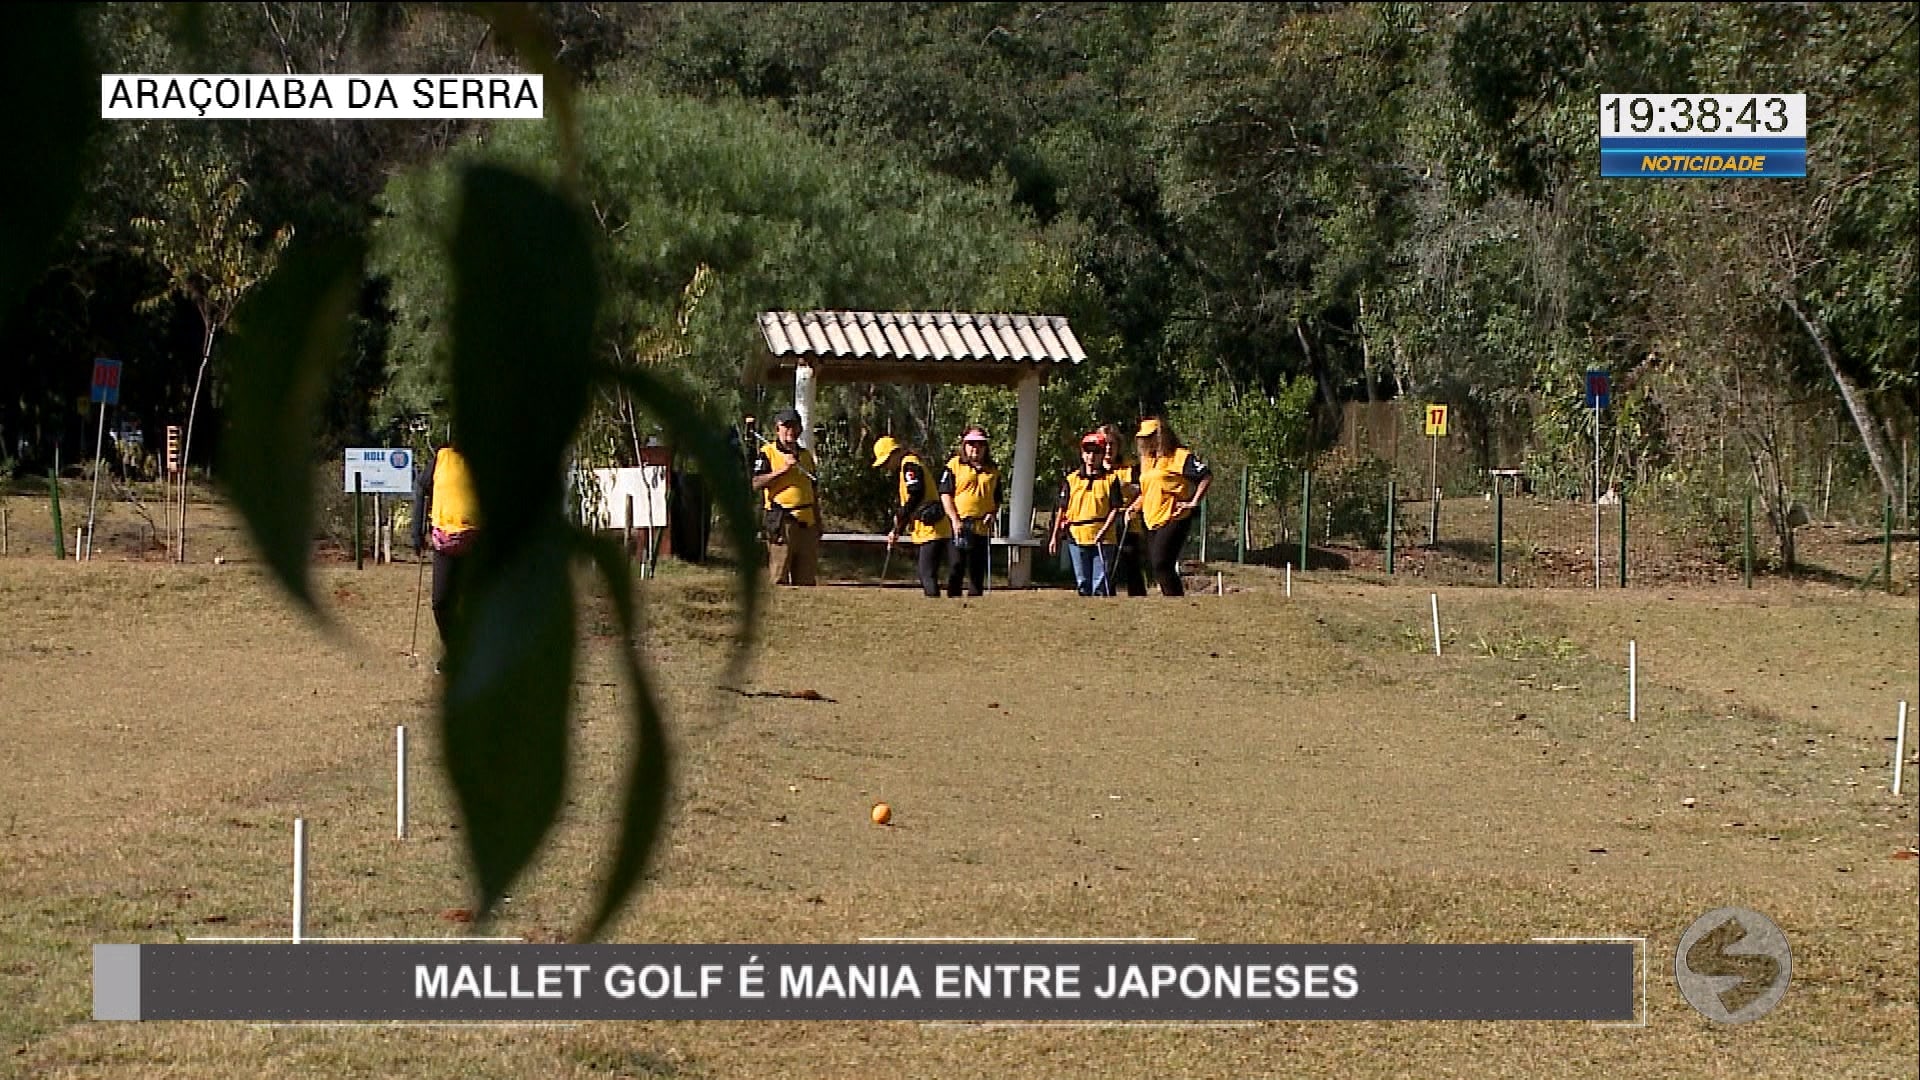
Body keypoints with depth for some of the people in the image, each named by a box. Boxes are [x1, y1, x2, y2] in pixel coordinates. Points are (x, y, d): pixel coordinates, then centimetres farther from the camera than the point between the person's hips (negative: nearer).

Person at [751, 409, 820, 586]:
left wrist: (818, 524, 20)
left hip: (807, 522, 6)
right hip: (781, 520, -6)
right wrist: (782, 470, -17)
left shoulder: (806, 455, 19)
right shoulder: (767, 453, 2)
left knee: (806, 578, 5)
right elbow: (756, 484, -11)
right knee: (779, 577, -6)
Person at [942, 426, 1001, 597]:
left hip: (983, 527, 4)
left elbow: (997, 498, 20)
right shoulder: (954, 465, 2)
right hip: (960, 524, -4)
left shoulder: (993, 470, 14)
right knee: (957, 566, -7)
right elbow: (945, 494, -3)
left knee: (978, 570, 6)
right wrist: (954, 520, -12)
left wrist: (993, 514, -1)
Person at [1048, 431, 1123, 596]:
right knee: (1082, 583, 6)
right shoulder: (1071, 480, 10)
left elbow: (1116, 508, -1)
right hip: (1077, 537, 2)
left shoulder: (1110, 480, 4)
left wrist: (1103, 531, -14)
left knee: (1101, 583, -6)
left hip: (1103, 539, -2)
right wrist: (1055, 536, 4)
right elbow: (1061, 509, 10)